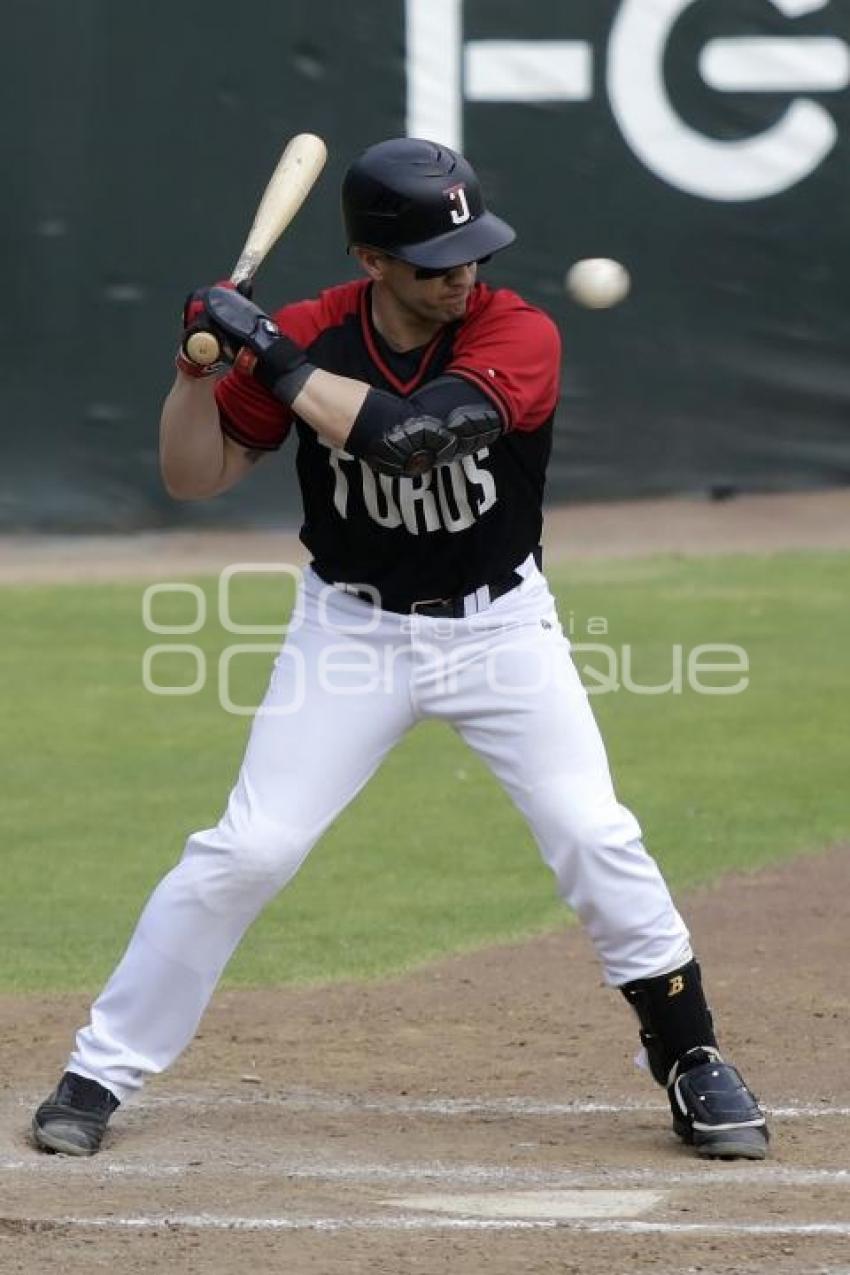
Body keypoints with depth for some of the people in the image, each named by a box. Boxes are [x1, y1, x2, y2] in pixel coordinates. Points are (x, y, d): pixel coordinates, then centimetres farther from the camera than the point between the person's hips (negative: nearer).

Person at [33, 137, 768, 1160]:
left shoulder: (519, 336, -20)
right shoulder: (307, 336, -12)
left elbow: (410, 434, -35)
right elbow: (194, 478, -6)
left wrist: (270, 354, -31)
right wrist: (201, 359, -23)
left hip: (501, 626, -1)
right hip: (352, 627, 1)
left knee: (599, 841, -7)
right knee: (247, 850, -6)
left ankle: (691, 1064, 12)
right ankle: (99, 1075, 3)